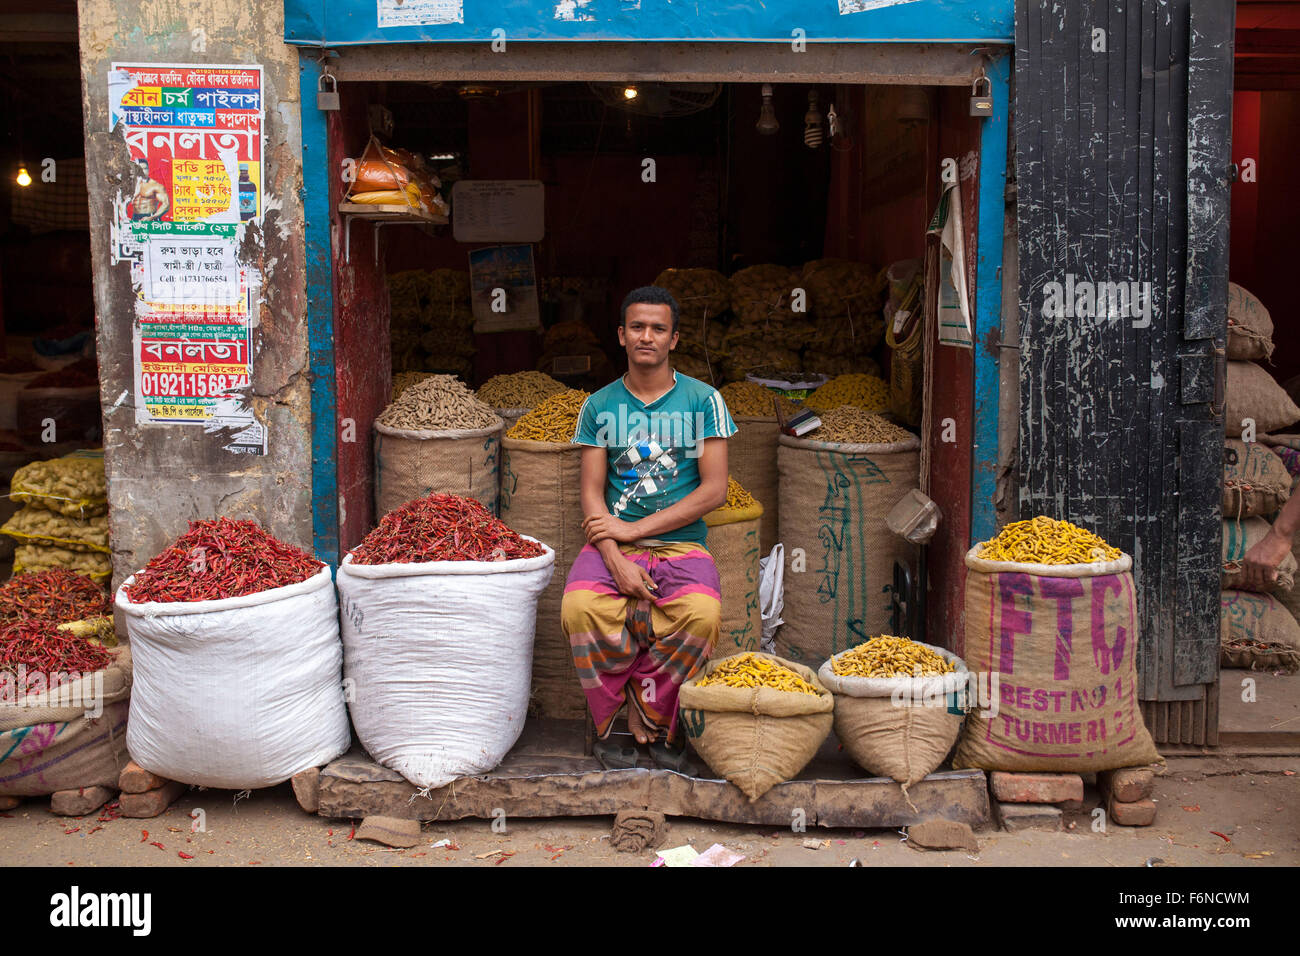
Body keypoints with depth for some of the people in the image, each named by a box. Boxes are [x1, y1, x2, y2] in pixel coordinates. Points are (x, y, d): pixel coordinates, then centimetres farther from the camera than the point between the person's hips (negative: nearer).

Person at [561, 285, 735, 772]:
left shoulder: (703, 400, 5)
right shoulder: (599, 406, 10)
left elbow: (714, 489, -2)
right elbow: (592, 493, 4)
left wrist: (634, 529, -9)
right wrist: (616, 560, -15)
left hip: (681, 543, -1)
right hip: (612, 544, 1)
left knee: (702, 614, -32)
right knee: (581, 607, -30)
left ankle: (649, 714, -5)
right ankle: (610, 723, -5)